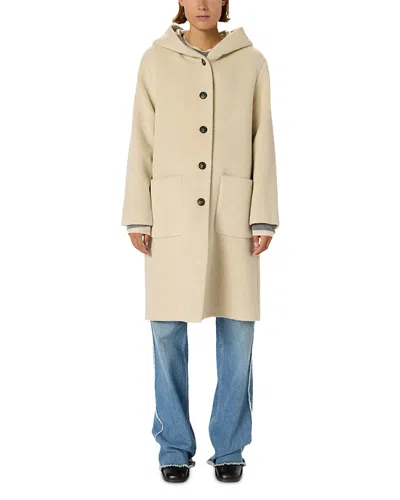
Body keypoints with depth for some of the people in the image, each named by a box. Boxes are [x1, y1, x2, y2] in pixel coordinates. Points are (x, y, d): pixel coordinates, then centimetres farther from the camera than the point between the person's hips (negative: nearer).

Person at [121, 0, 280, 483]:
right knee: (167, 331, 1)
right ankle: (175, 445, 17)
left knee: (237, 331, 1)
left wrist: (263, 219, -5)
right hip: (172, 212, 0)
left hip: (233, 213, 0)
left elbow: (262, 144, 2)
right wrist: (138, 218, -2)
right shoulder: (155, 60, 5)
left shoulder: (251, 62, 5)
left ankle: (229, 446, 16)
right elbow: (143, 144, 4)